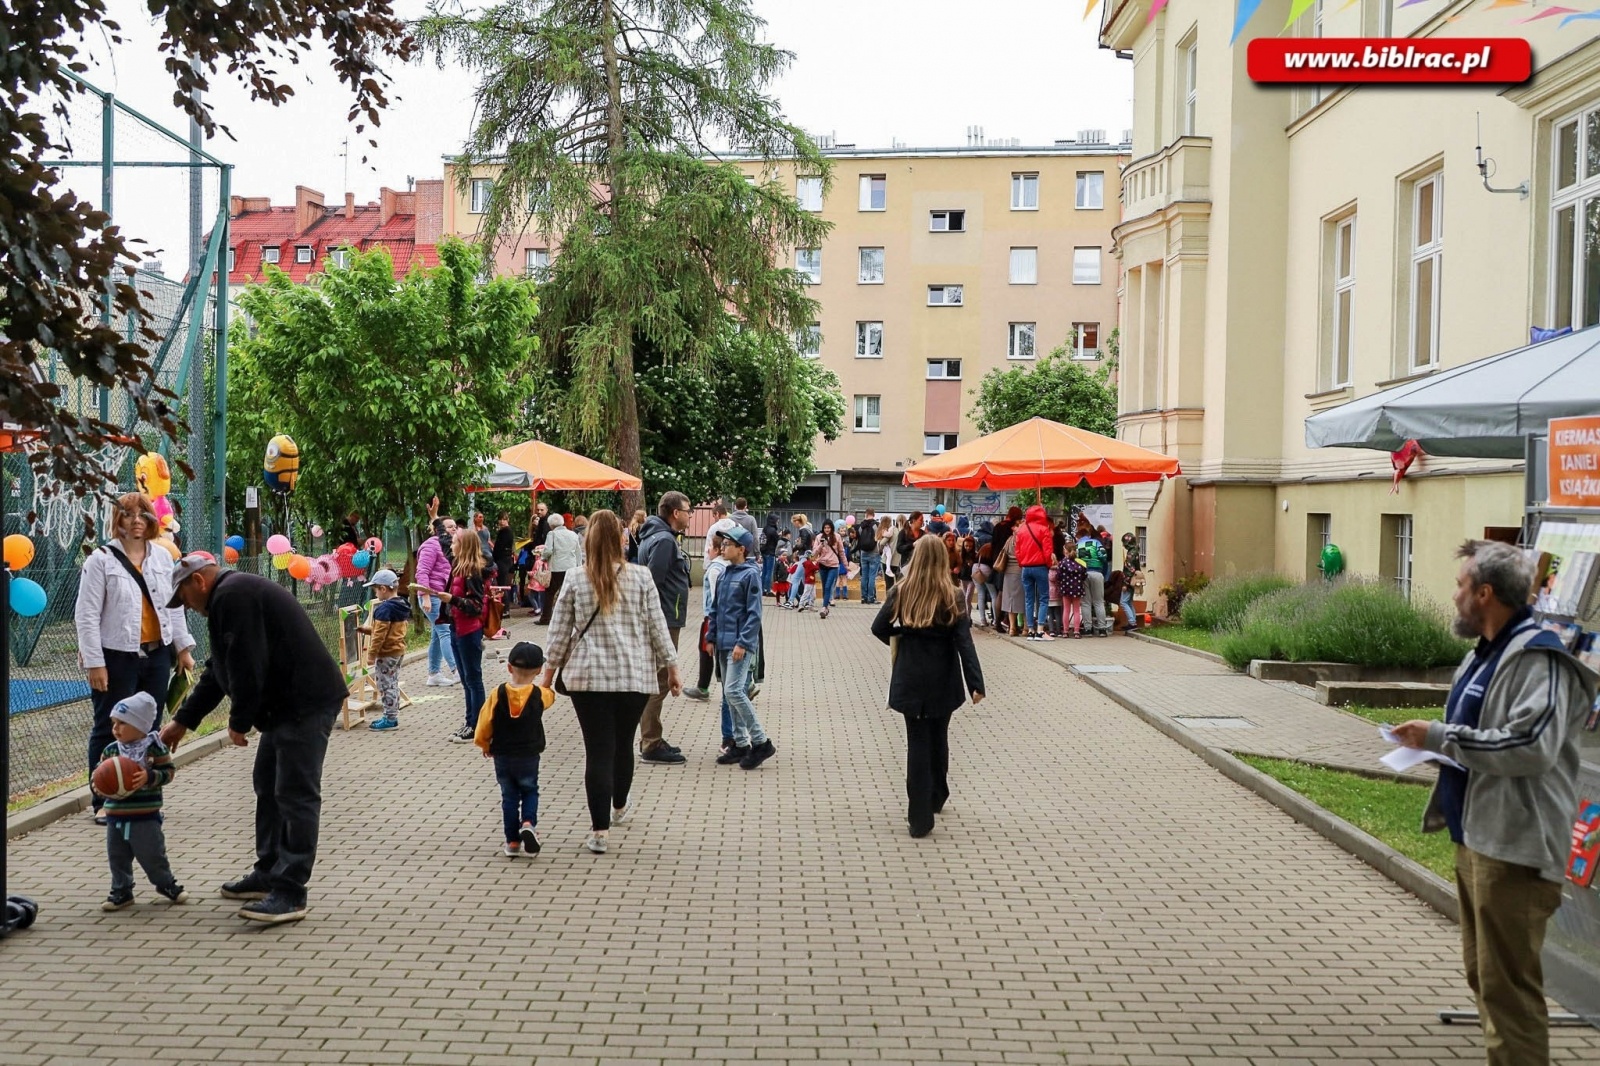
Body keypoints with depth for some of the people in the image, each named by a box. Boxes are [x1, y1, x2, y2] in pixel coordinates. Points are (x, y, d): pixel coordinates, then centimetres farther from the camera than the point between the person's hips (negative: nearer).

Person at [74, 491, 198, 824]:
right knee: (109, 730, 1)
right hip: (117, 658, -5)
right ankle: (102, 802, 11)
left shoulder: (162, 558, 8)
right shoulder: (101, 560, -6)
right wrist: (94, 662, -14)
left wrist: (184, 648, 10)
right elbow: (87, 615, -9)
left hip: (157, 656, 5)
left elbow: (174, 606, 14)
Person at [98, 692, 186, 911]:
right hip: (116, 815, 4)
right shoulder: (110, 750, 3)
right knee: (117, 856, 11)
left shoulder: (154, 747, -9)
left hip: (145, 816, -4)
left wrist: (149, 777, -25)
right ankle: (121, 891, 24)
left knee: (152, 855, 4)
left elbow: (168, 772, -9)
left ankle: (167, 884, 23)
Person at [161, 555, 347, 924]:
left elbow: (246, 668, -21)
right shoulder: (235, 594, 22)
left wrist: (239, 722, -10)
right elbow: (218, 672, 27)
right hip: (287, 704, 12)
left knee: (295, 795, -10)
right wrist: (183, 721, 27)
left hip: (307, 703, -12)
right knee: (269, 785, 19)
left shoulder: (232, 596, -14)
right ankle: (268, 874, 29)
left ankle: (289, 893, -8)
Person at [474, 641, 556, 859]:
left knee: (509, 796, 12)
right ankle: (528, 823, -9)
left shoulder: (498, 694, -11)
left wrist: (484, 745, 12)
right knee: (530, 792, 17)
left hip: (502, 757, 1)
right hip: (529, 757, 0)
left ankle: (513, 842, 13)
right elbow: (550, 695, 14)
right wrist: (546, 684, 36)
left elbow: (484, 723, -6)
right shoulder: (539, 695, -11)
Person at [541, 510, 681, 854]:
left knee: (598, 751, 1)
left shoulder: (576, 579, -3)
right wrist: (671, 669, 8)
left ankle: (600, 832, 0)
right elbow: (657, 627, -1)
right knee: (623, 743, 19)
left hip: (588, 677, 0)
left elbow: (559, 631, 1)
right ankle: (619, 806, 42)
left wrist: (548, 675, 10)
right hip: (634, 676, 1)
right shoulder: (641, 577, -4)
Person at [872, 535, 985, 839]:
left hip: (910, 679, 0)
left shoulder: (901, 592, -5)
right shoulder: (950, 596, -9)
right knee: (938, 739, 19)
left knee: (917, 743, 4)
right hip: (943, 680, 0)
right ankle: (936, 798, 36)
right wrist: (975, 683, -14)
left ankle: (920, 818, 1)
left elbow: (879, 628, -3)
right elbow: (964, 642, -13)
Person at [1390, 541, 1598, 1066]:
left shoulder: (1537, 656, -16)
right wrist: (1433, 741, 5)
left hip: (1514, 846, -10)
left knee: (1508, 983, -4)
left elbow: (1532, 746, -27)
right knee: (1484, 975, 18)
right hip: (1476, 835, 10)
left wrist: (1441, 737, -21)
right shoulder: (1483, 654, 15)